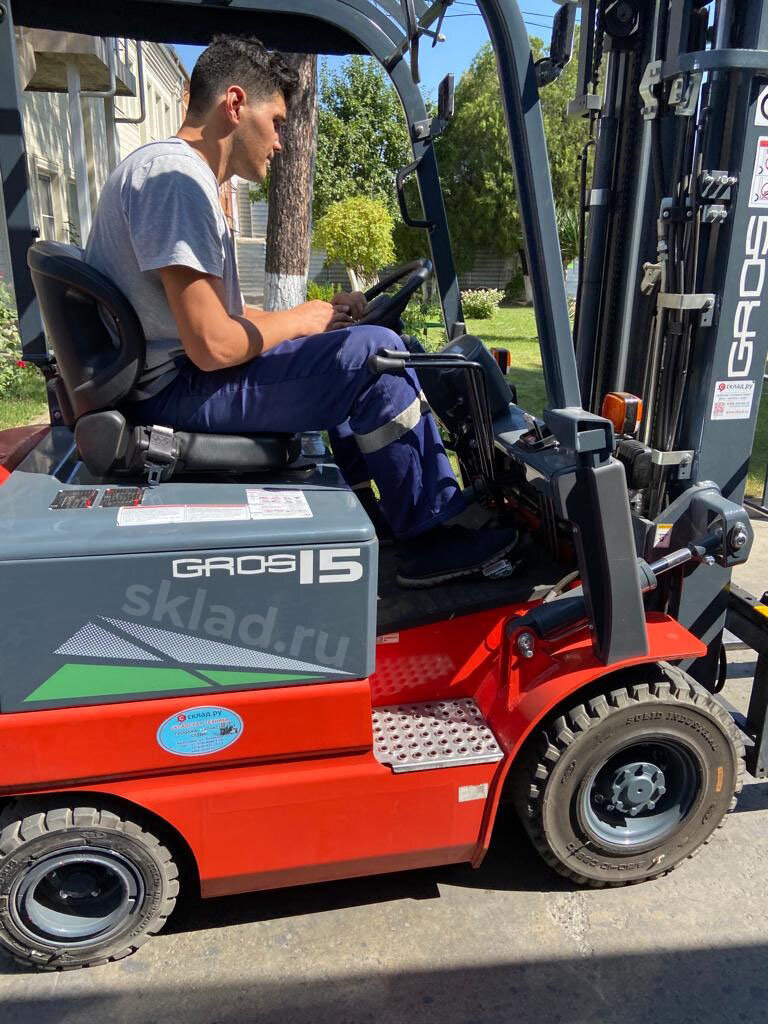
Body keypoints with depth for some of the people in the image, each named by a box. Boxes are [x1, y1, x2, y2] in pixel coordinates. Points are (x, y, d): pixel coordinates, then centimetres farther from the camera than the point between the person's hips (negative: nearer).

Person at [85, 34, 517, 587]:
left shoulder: (178, 172, 16)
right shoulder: (176, 176, -17)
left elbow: (223, 312, 16)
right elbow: (213, 346, -25)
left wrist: (322, 313, 5)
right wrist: (303, 319, -7)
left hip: (177, 372, 11)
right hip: (178, 391, -11)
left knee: (349, 347, 21)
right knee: (374, 352, -17)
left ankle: (361, 501, 19)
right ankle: (433, 536, -6)